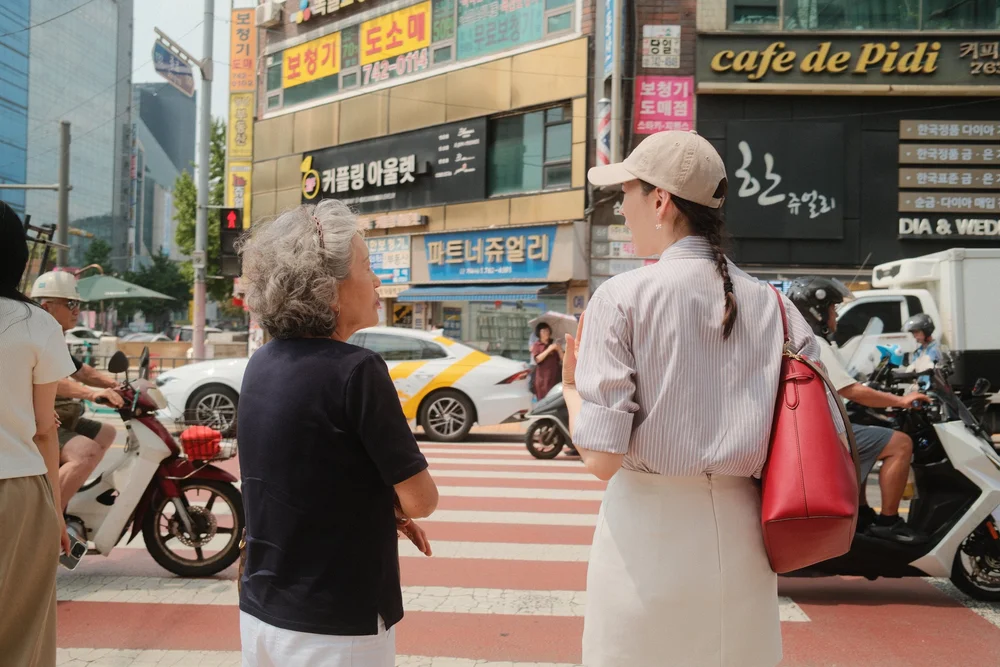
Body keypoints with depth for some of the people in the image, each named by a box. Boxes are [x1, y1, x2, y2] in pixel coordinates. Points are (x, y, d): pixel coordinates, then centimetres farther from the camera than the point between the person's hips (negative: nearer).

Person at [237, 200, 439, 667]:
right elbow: (420, 500, -17)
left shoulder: (260, 365, 1)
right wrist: (394, 505, 4)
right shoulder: (356, 370, -21)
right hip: (335, 628, -7)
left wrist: (384, 512, 6)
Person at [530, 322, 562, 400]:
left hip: (555, 377, 3)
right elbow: (537, 359, -10)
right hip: (543, 378, -3)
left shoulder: (554, 343, 14)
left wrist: (559, 349, -7)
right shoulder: (536, 345, 6)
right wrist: (549, 349, -14)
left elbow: (563, 359, 10)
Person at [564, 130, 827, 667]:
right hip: (742, 533, 4)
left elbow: (602, 458, -14)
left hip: (649, 527, -4)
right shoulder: (772, 305, 2)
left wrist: (571, 386, 3)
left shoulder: (622, 296, -10)